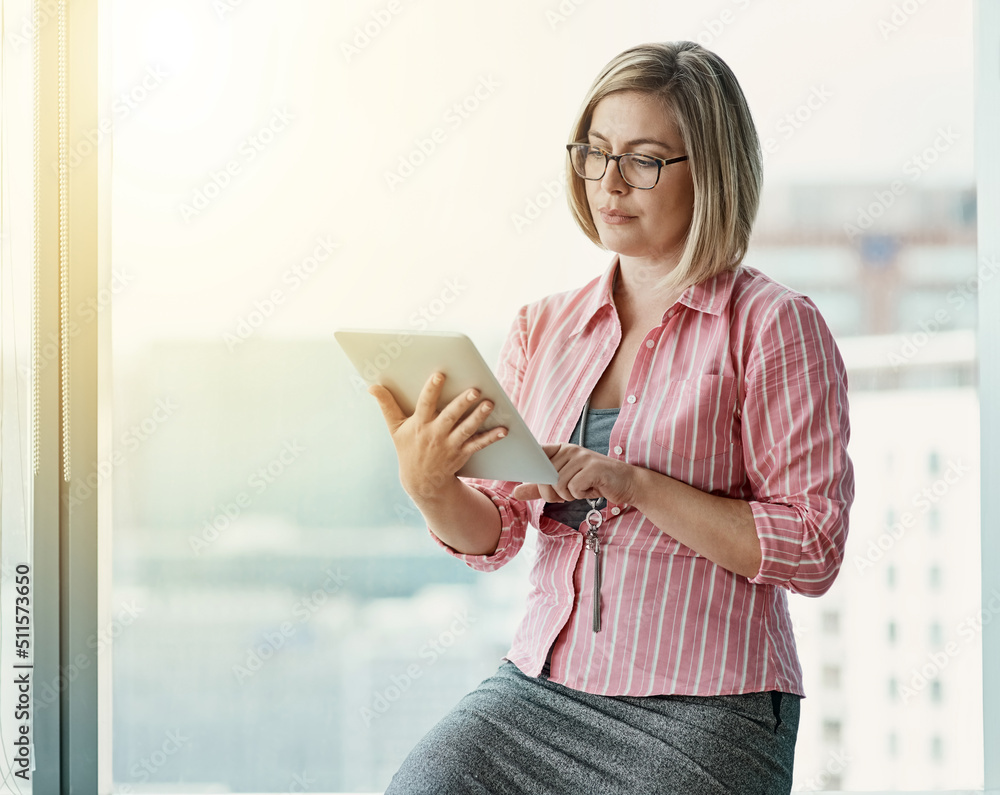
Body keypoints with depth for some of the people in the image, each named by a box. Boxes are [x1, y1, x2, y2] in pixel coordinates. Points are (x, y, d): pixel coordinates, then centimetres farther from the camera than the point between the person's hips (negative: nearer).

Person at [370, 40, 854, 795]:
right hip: (544, 683, 4)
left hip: (703, 716, -4)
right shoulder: (545, 326, 12)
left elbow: (813, 548, -9)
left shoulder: (773, 325, -3)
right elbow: (492, 533, 10)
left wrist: (634, 485, -17)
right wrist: (431, 485, -12)